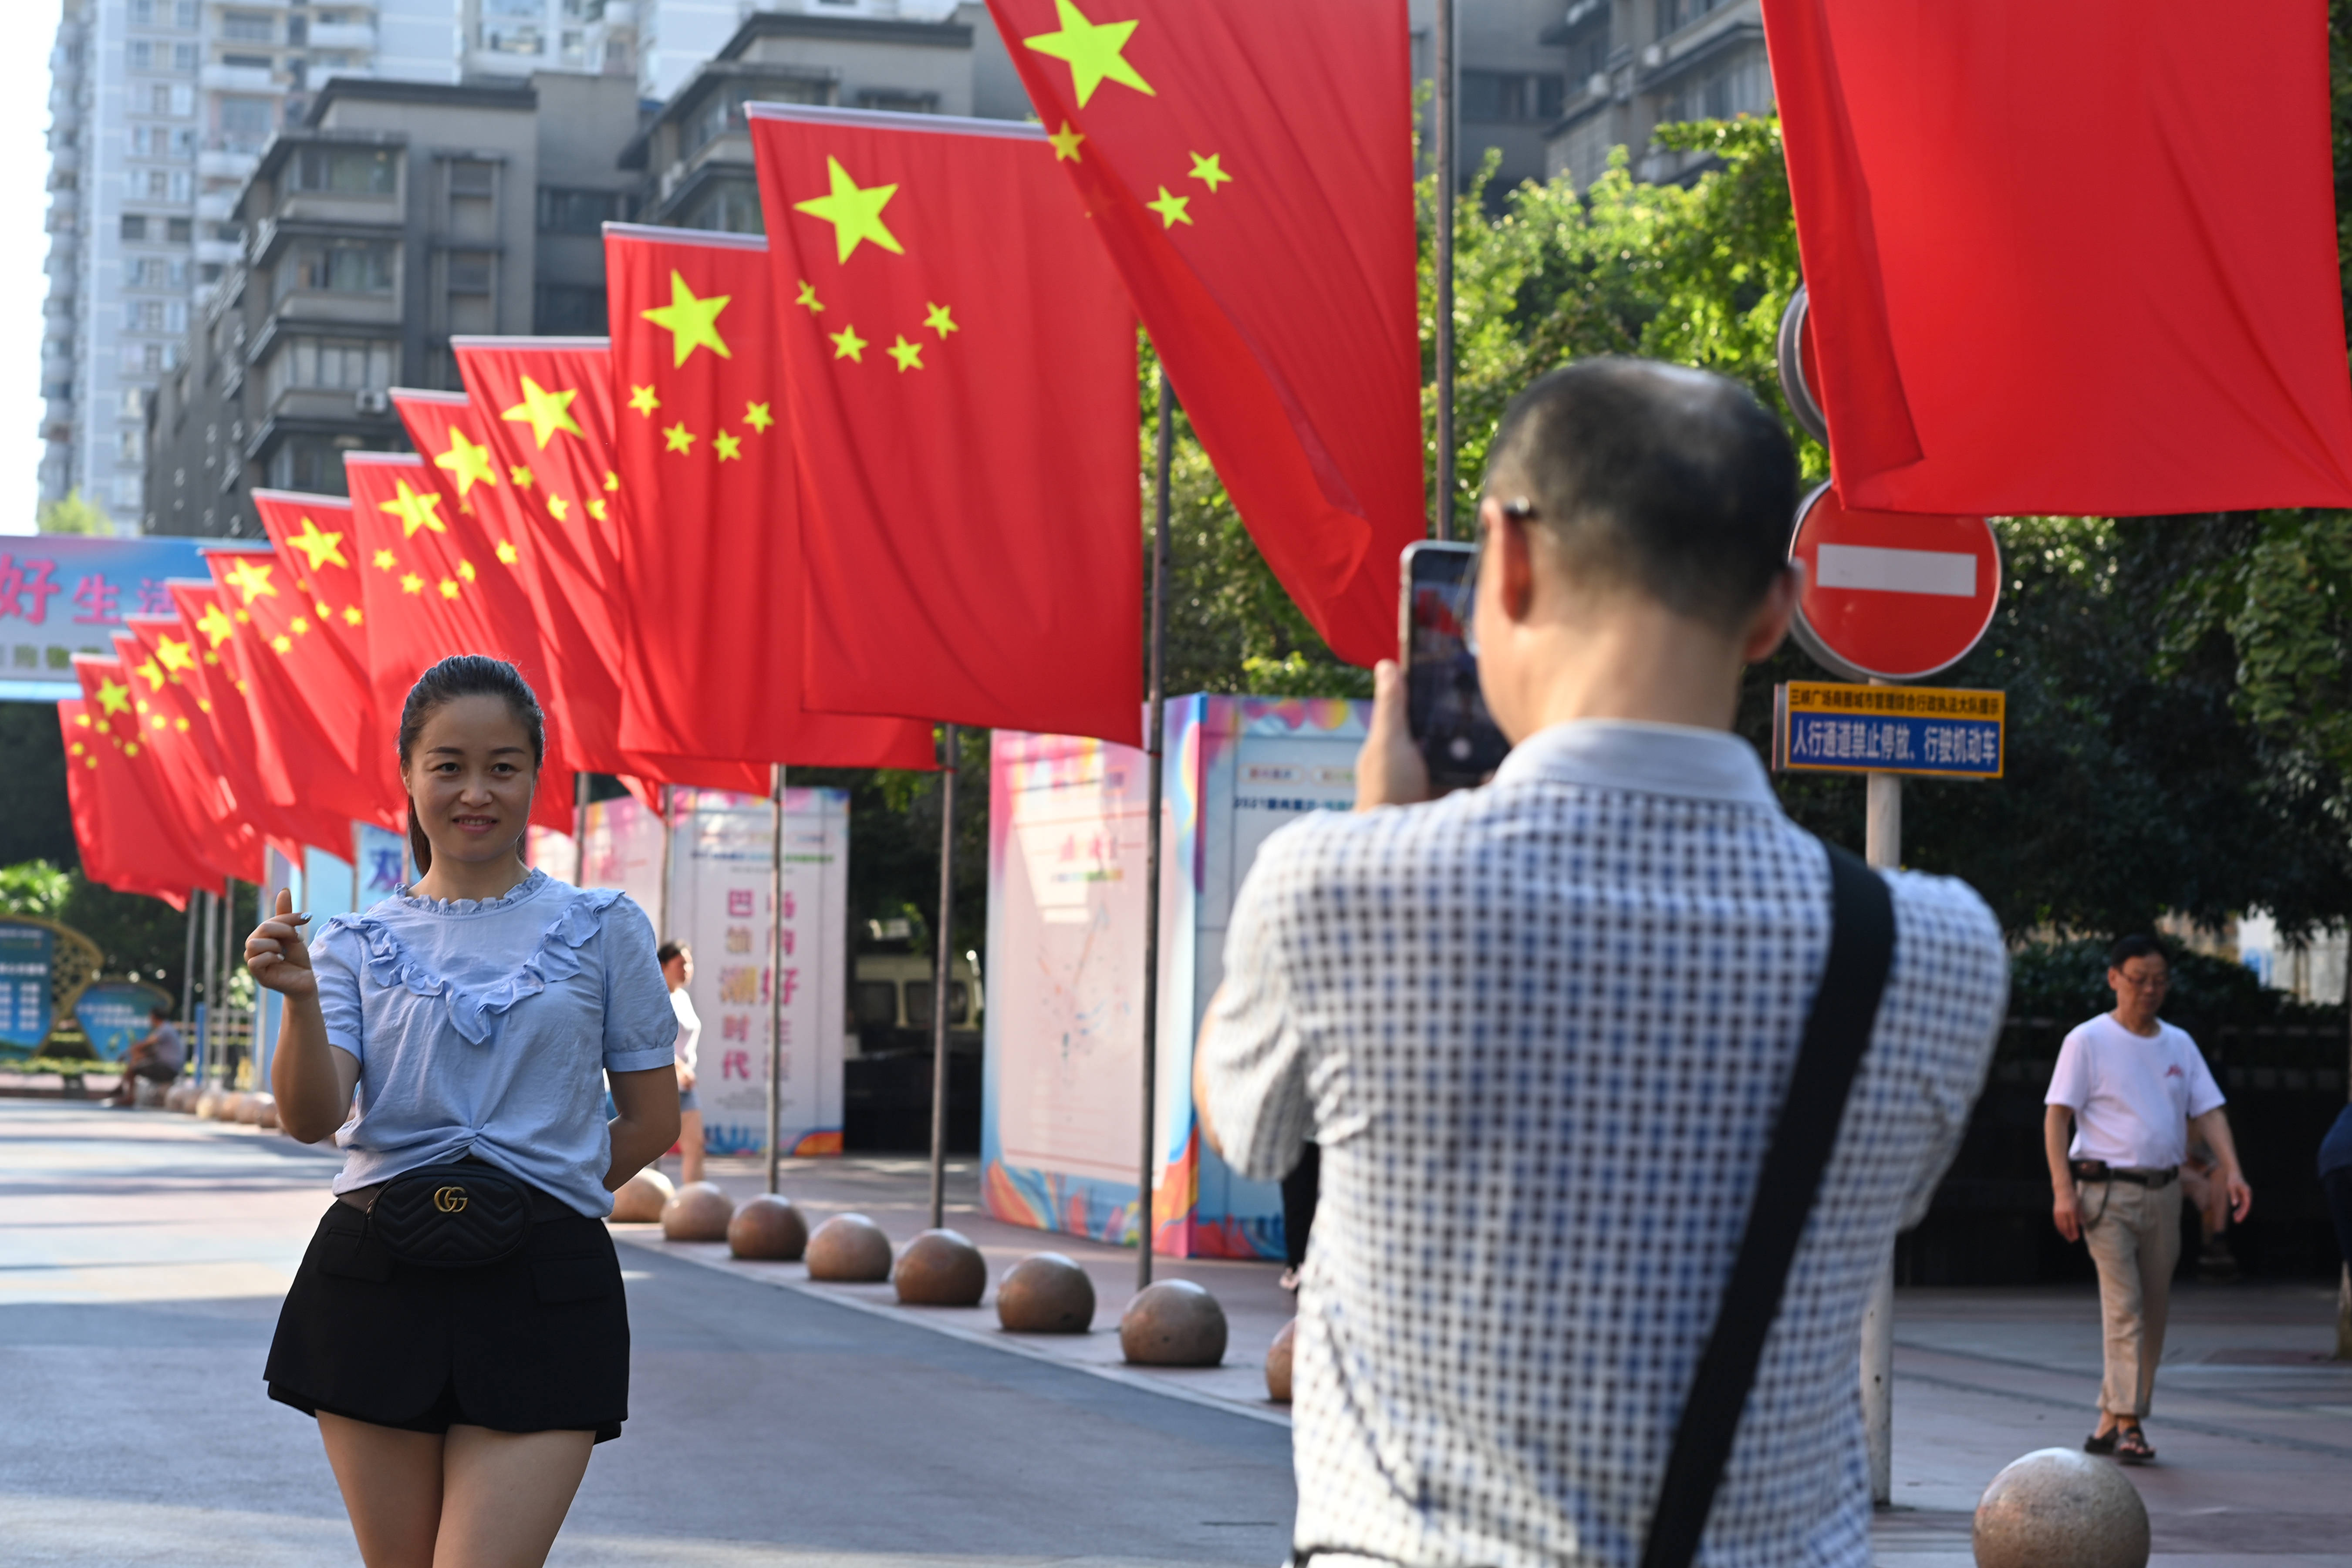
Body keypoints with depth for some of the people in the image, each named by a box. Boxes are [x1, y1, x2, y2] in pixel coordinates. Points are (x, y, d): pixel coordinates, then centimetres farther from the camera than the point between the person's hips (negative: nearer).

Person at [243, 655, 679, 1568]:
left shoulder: (603, 929, 6)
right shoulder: (358, 943, 8)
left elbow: (652, 1121, 10)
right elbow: (312, 1119, -6)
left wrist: (525, 1204, 8)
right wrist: (302, 1001, -22)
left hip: (545, 1287, -2)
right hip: (374, 1280, 2)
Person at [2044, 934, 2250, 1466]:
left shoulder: (2179, 1045, 14)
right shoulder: (2088, 1041, -2)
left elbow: (2207, 1111, 11)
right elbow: (2057, 1116, -6)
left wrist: (2232, 1169, -6)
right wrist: (2062, 1188, -16)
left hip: (2163, 1192, 6)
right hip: (2106, 1191, -6)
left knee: (2153, 1311, 7)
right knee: (2124, 1303, -15)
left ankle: (2109, 1422, 15)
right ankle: (2126, 1423, -16)